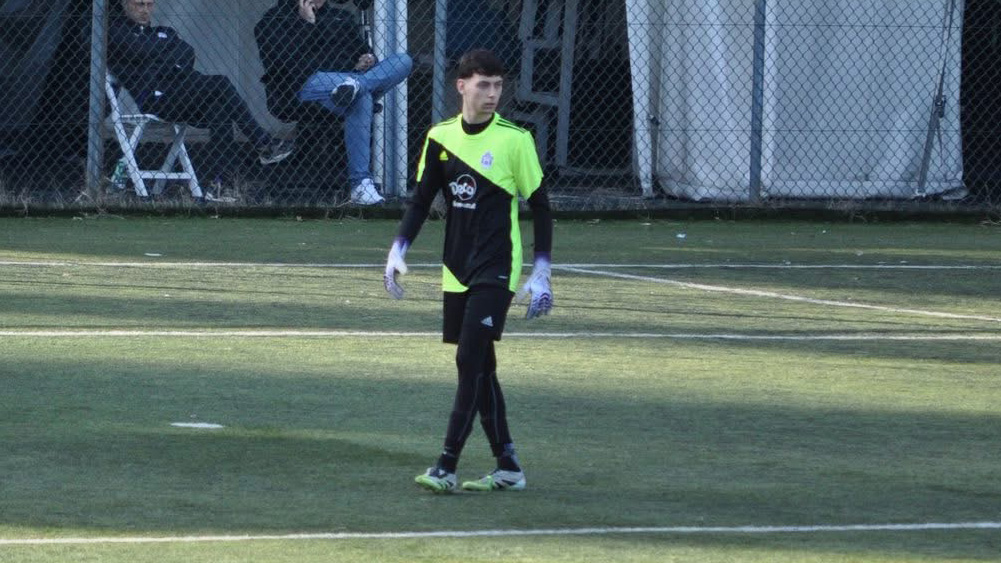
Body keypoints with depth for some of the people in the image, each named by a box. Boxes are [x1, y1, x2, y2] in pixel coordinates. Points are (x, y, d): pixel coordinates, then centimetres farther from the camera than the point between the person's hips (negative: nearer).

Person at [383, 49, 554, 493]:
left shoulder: (515, 139, -6)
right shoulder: (441, 137, 5)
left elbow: (540, 207, -1)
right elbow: (421, 201, 13)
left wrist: (541, 273, -4)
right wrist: (399, 249, -1)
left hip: (496, 272, -5)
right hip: (457, 272, 5)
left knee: (471, 362, -13)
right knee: (478, 368, 8)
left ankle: (446, 466, -14)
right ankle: (507, 468, 17)